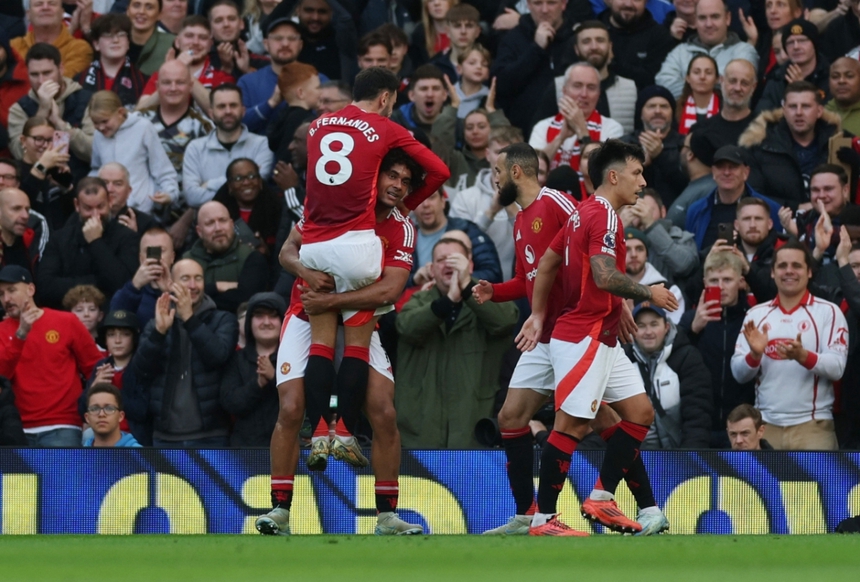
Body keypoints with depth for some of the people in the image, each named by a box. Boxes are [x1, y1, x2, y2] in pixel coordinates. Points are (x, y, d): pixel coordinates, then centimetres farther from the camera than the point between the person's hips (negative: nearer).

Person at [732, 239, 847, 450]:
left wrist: (802, 356, -27)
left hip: (812, 425, -3)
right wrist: (754, 354, -15)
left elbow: (837, 367, -10)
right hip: (765, 424, 3)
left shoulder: (828, 312, 0)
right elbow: (738, 373, 6)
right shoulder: (756, 314, 10)